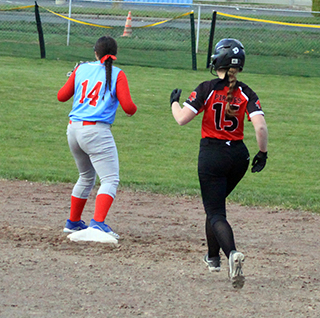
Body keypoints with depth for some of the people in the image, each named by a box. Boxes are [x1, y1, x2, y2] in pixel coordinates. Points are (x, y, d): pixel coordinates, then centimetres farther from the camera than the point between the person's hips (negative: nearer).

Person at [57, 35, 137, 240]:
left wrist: (72, 77, 33)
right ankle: (98, 223, -28)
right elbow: (128, 107, -10)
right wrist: (133, 108, 14)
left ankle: (73, 222, 33)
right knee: (110, 179, -8)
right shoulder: (117, 74, -2)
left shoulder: (81, 69, 10)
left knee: (87, 177, 25)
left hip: (74, 130, 6)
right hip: (97, 131, -6)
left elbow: (62, 96, 16)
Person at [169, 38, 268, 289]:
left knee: (216, 214, -5)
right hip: (238, 155, 4)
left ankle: (232, 252, -33)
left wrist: (174, 102, 8)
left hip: (211, 155, -4)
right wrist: (262, 153, 1)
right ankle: (213, 257, 34)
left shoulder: (207, 89, -9)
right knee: (216, 204, 27)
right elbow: (260, 127, -13)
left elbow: (182, 118, -12)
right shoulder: (246, 93, -2)